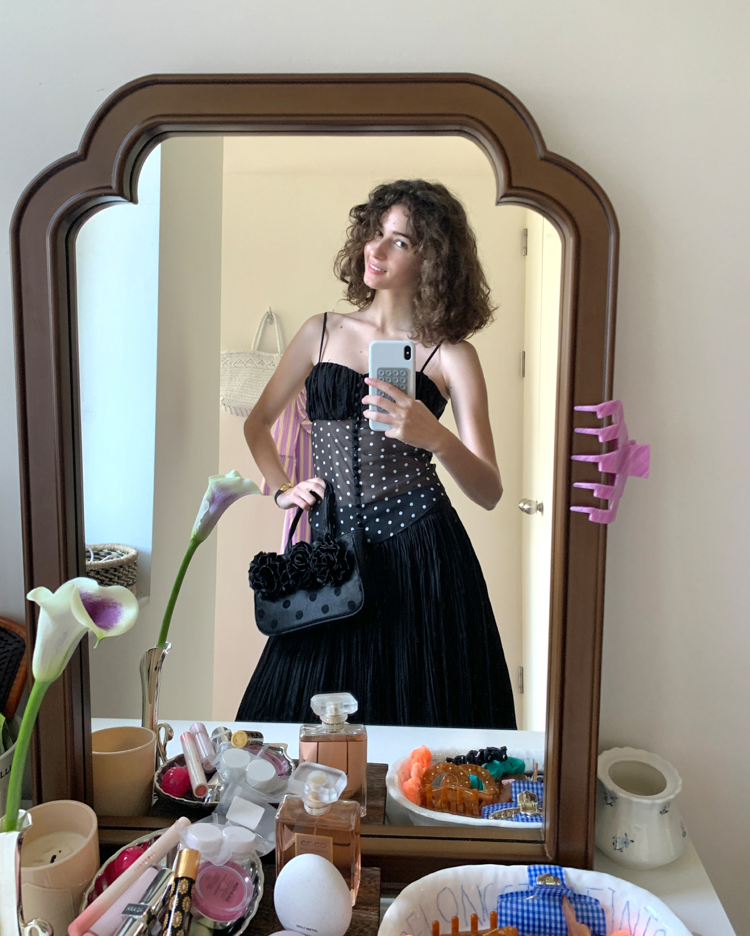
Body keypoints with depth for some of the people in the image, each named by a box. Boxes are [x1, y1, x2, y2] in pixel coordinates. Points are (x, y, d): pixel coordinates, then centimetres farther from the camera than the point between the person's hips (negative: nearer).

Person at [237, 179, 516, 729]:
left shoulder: (451, 355, 0)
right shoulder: (322, 332, 10)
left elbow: (489, 493, -7)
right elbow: (257, 423, 23)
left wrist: (434, 438, -24)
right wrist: (281, 489, 10)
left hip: (421, 556, -2)